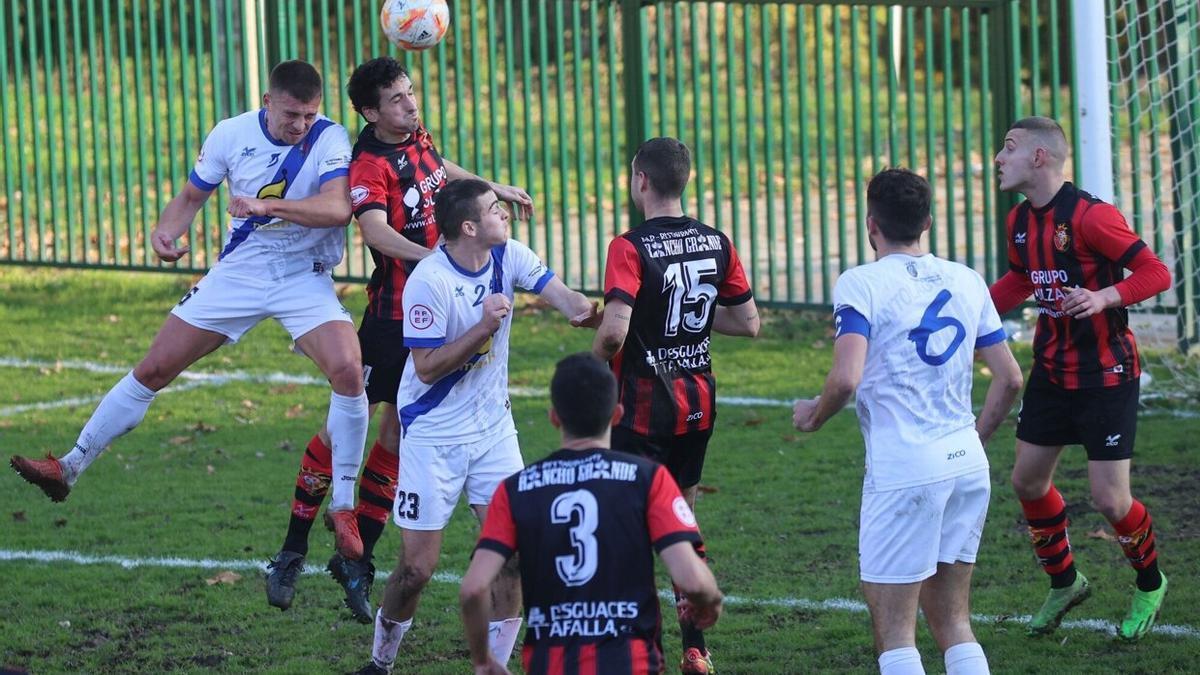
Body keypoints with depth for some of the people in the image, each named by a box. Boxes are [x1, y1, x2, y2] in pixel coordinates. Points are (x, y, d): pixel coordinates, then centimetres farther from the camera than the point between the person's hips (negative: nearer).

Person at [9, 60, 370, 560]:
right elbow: (192, 196, 8)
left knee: (348, 370, -25)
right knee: (154, 370, 1)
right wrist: (165, 232, -11)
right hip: (238, 271, 3)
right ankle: (70, 467, 14)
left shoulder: (329, 139, -15)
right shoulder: (231, 135, -6)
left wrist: (268, 206, -40)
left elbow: (337, 208, -30)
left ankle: (343, 508, -12)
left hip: (305, 277, -3)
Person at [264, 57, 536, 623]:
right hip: (393, 313, -7)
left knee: (399, 430, 7)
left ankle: (356, 559, 14)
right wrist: (433, 257, -48)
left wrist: (495, 188, 43)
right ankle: (293, 551, 6)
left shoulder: (417, 136, 8)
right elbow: (376, 231, -35)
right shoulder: (370, 163, -18)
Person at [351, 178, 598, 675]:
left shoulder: (509, 257, -3)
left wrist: (584, 309, -38)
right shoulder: (429, 282, -20)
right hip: (433, 436, -5)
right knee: (417, 567, -2)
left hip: (493, 428, 5)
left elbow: (557, 292, -16)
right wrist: (485, 327, -27)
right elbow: (427, 368, -19)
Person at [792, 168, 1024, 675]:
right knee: (953, 623, 13)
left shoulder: (862, 284, -7)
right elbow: (1010, 378, 13)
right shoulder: (966, 281, 10)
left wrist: (813, 416, 1)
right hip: (967, 463, 6)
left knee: (893, 630, -1)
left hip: (902, 471, -6)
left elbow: (846, 379, -19)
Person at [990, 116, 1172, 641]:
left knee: (1109, 500, -7)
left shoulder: (1091, 216, -21)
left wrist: (1103, 298, -35)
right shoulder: (1020, 221, 4)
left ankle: (1150, 583, 20)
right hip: (1051, 372, 8)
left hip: (1106, 375, -8)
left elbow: (1156, 273, -21)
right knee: (1027, 481, 10)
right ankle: (1063, 583, 30)